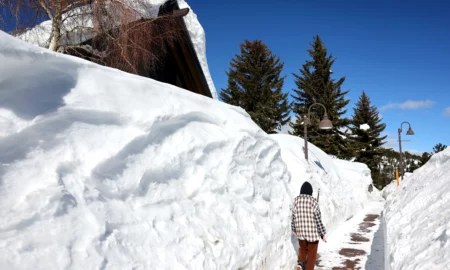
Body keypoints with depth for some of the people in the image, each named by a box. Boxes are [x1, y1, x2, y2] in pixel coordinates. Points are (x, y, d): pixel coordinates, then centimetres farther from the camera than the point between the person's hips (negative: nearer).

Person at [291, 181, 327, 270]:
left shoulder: (296, 200, -3)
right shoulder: (313, 201, -15)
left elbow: (294, 217, 5)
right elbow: (318, 219, -13)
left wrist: (294, 229, 20)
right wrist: (322, 234, -3)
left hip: (301, 232, 4)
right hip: (313, 232, -3)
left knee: (303, 248, 26)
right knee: (312, 254, 13)